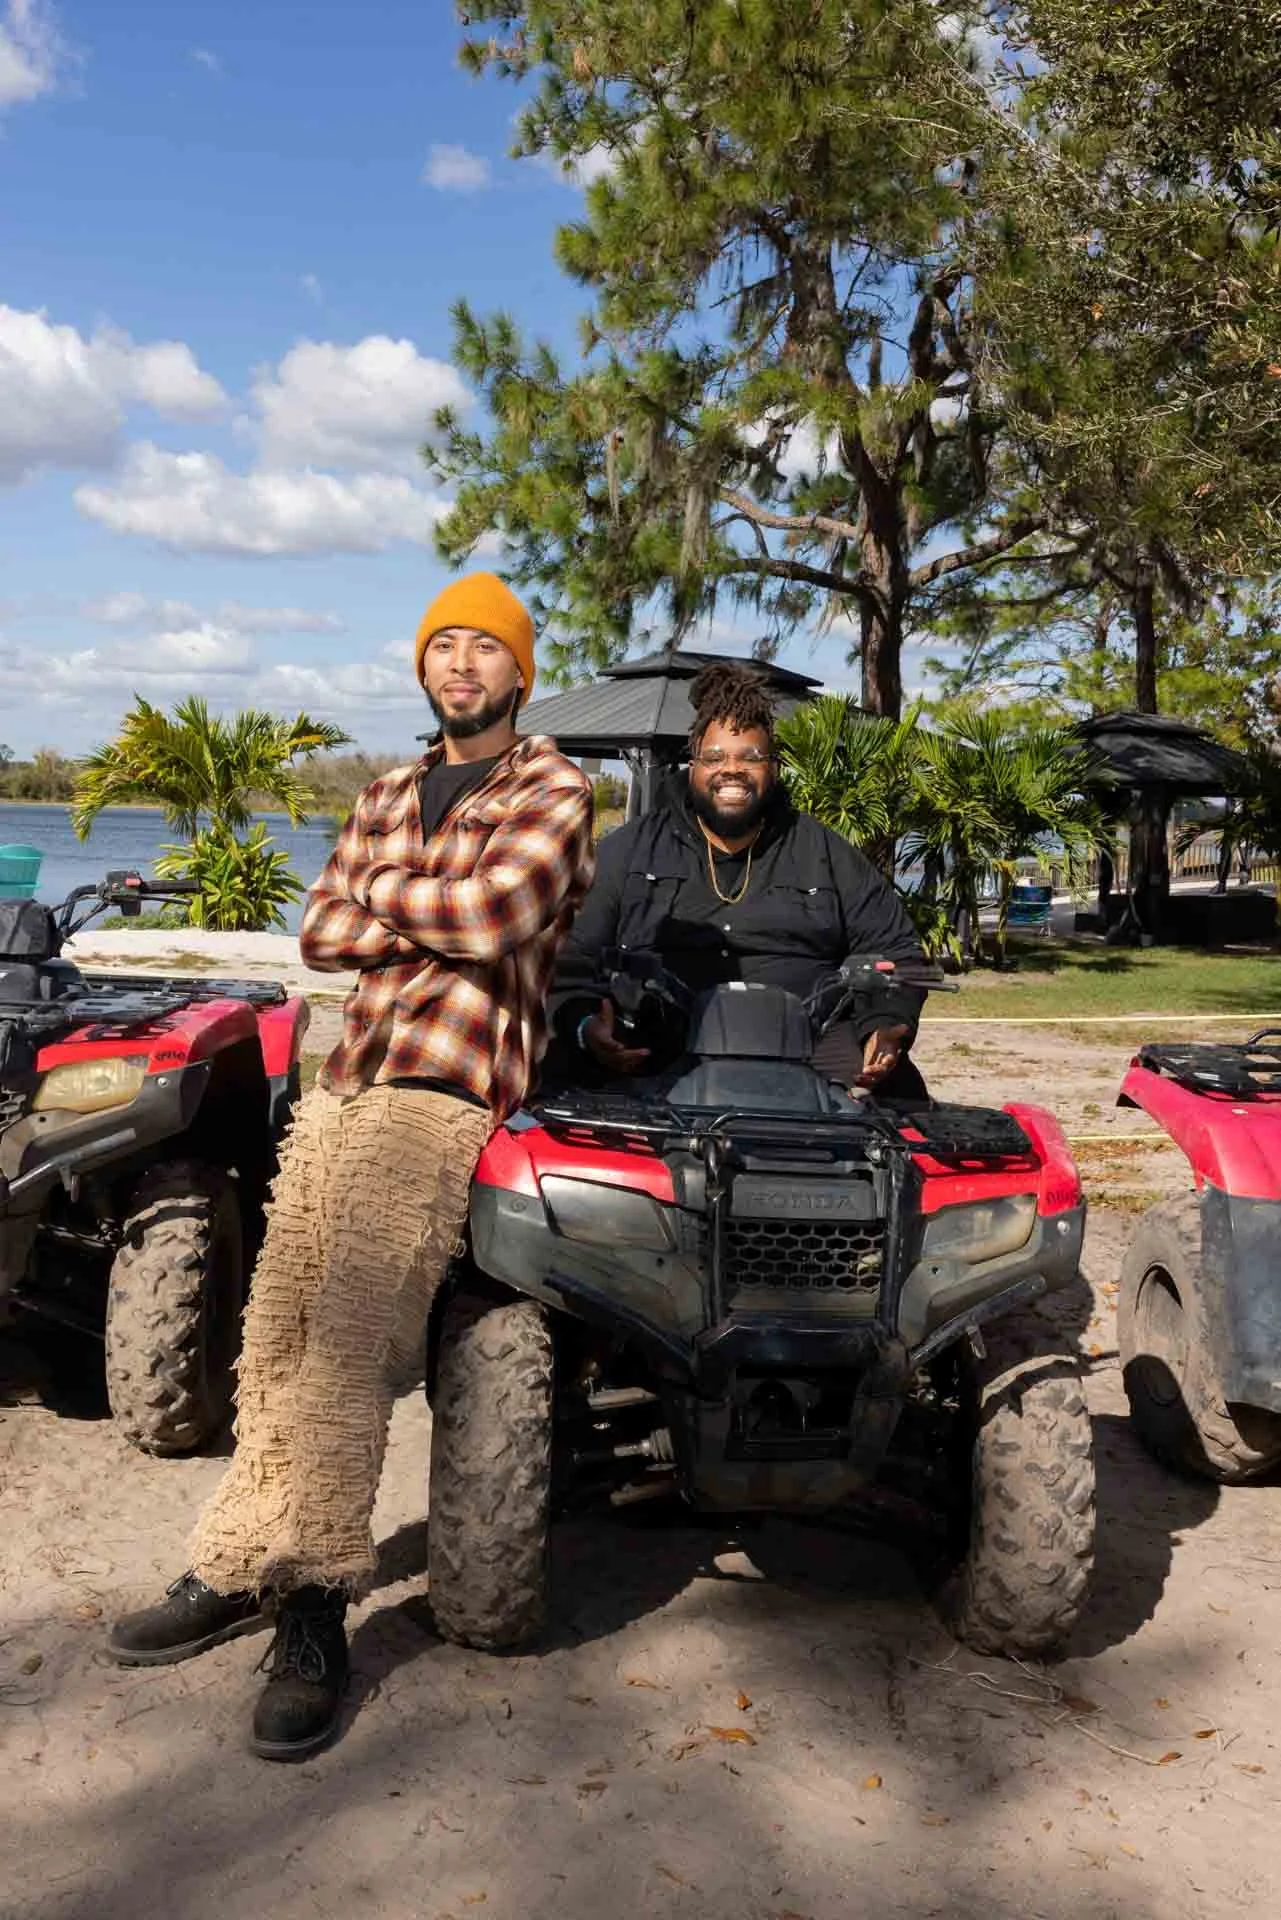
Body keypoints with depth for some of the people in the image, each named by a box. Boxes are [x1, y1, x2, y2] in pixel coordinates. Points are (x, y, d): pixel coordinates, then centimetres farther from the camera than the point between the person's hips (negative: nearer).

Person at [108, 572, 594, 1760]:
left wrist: (382, 891, 1)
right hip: (344, 1082, 7)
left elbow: (495, 915, -16)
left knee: (347, 1346, -17)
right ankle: (240, 1570, 16)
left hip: (445, 1094, -7)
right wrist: (442, 914, -3)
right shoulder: (387, 799, 23)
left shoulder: (550, 790, 2)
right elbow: (321, 936, 12)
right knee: (276, 1336, 6)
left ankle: (313, 1610, -11)